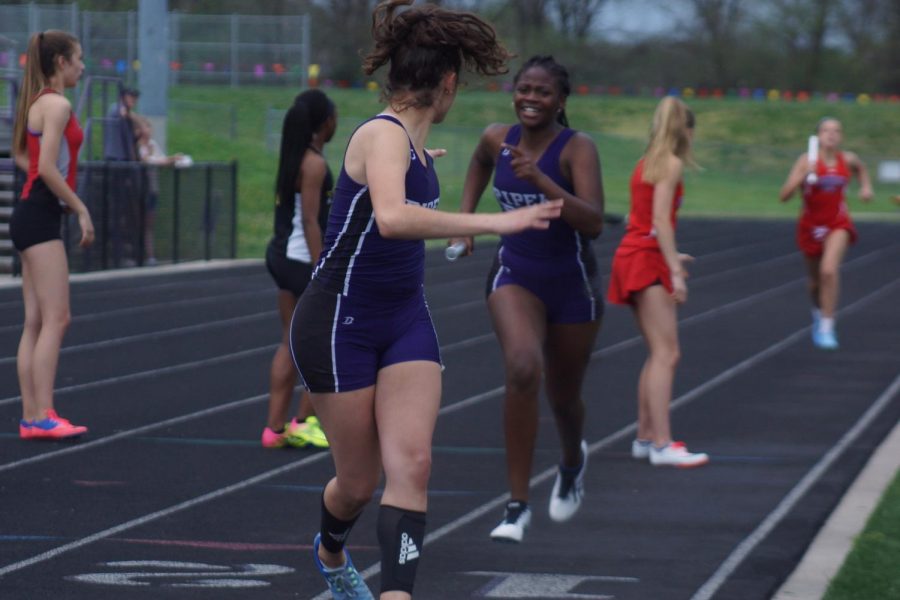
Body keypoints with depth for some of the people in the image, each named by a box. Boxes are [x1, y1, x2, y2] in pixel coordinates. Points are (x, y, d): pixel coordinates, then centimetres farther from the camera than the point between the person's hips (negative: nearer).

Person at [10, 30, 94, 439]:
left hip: (32, 215, 10)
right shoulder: (57, 105, -13)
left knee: (36, 322, 7)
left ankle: (31, 415, 7)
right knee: (56, 319, -11)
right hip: (40, 216, -10)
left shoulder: (37, 103, 15)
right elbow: (47, 168, -20)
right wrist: (81, 210, -14)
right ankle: (42, 416, -15)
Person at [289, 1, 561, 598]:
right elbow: (391, 218, -43)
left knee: (412, 463, -11)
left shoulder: (411, 143, 4)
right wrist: (494, 222, -46)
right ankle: (331, 549, 41)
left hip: (406, 319, 7)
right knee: (359, 481, 8)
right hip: (342, 325, -7)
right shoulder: (384, 135, -23)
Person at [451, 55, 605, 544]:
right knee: (522, 370, -27)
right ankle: (517, 504, -22)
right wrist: (465, 218, 11)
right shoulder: (497, 139, -5)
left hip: (571, 284, -1)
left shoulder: (577, 148, -18)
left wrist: (540, 179, -39)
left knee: (563, 397, 15)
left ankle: (573, 461, 54)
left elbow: (593, 223, -31)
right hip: (515, 275, 1)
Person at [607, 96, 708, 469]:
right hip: (646, 260, -10)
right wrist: (674, 270, -21)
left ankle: (646, 438, 18)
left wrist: (670, 256, 31)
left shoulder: (646, 163, 16)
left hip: (635, 256, 10)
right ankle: (662, 445, -20)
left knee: (658, 354, 15)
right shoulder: (671, 163, -10)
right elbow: (660, 220, -18)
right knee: (666, 354, -14)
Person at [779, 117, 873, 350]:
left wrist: (866, 187, 4)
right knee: (814, 278, 17)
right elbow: (784, 196, -20)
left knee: (829, 270, -25)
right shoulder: (807, 161, -14)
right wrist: (801, 177, -35)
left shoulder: (848, 160, -6)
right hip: (811, 224, 1)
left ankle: (827, 327, -19)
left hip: (838, 224, -1)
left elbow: (861, 169, 22)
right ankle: (818, 311, 51)